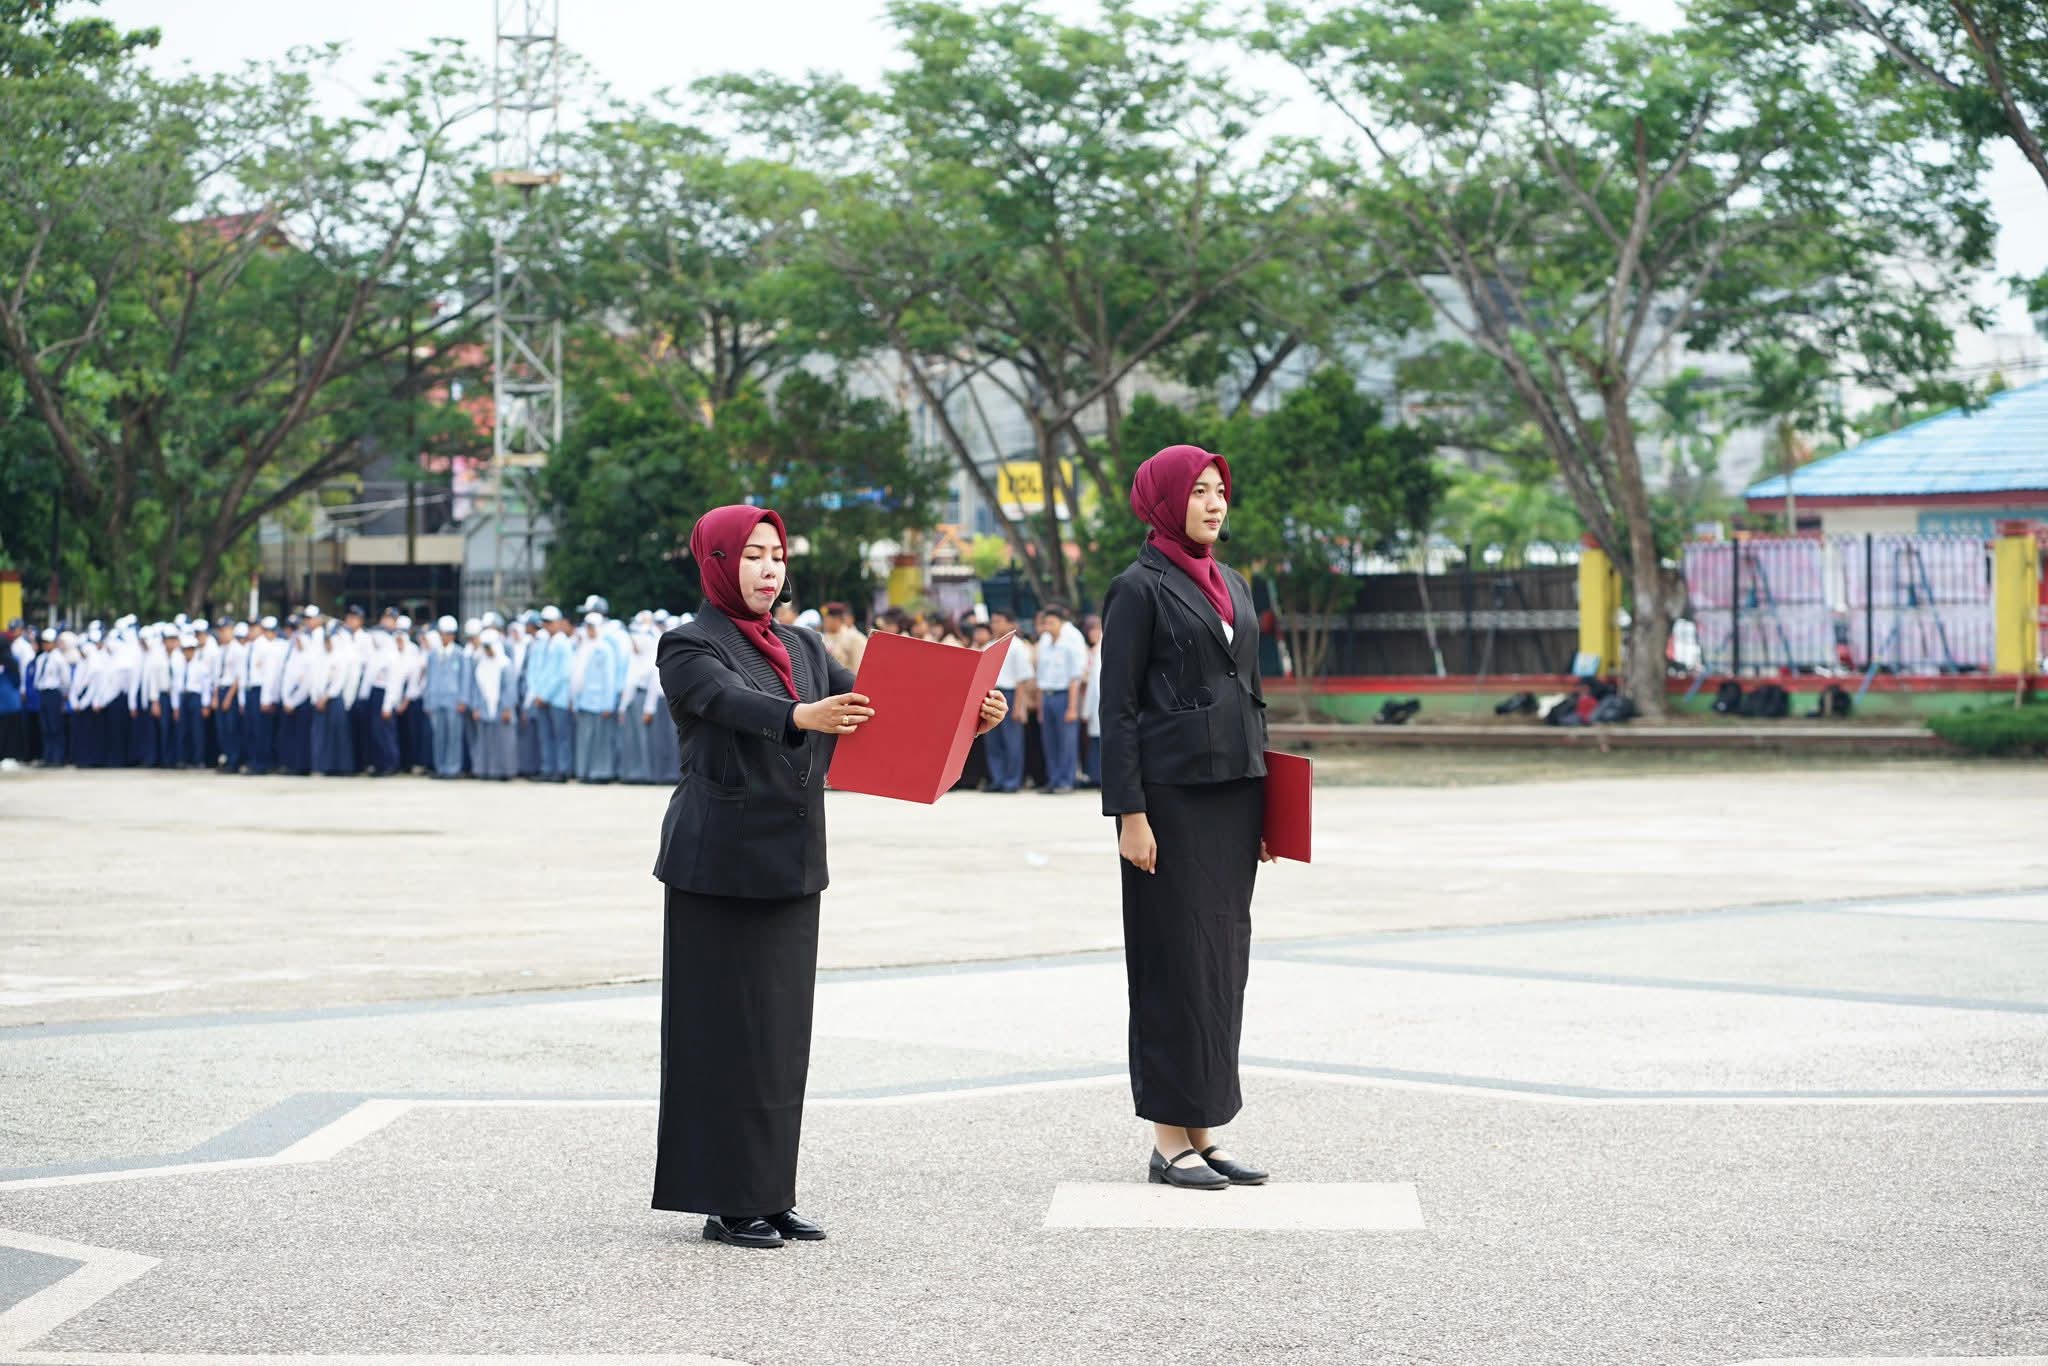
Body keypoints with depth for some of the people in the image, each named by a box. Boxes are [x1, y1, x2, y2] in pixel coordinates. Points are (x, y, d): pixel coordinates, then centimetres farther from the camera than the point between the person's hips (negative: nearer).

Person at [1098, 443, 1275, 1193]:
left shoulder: (1231, 585, 15)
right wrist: (1129, 812, -16)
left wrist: (1263, 799, 15)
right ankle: (1169, 1139, 3)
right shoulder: (1140, 588, -6)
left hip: (1233, 794, 7)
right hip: (1172, 794, -7)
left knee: (1224, 957, 8)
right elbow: (1117, 707, -10)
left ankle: (1205, 1130, 15)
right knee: (1176, 957, -3)